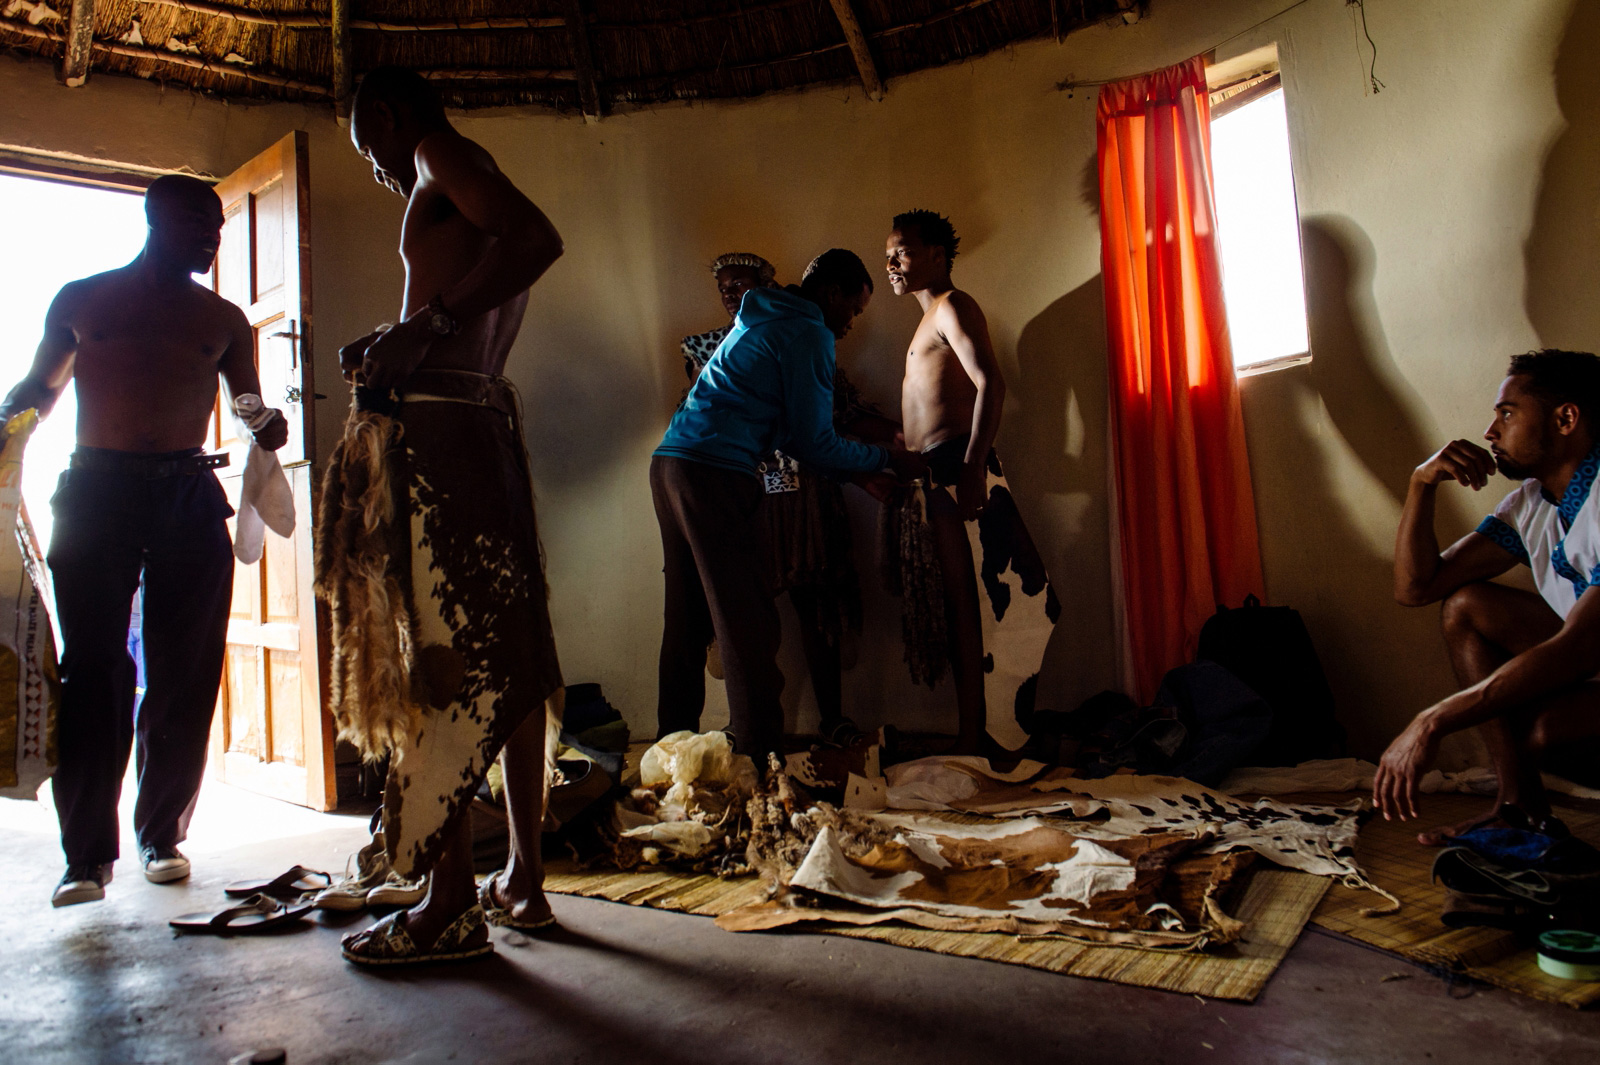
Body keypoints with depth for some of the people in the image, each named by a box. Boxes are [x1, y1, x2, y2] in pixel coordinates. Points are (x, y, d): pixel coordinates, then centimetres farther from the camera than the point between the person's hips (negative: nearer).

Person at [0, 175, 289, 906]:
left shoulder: (222, 319, 15)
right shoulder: (81, 300, 13)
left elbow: (251, 407, 16)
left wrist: (268, 428, -7)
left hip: (189, 496, 1)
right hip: (95, 491, -1)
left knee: (185, 674, 0)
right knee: (92, 667, -6)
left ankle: (163, 834, 12)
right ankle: (88, 852, -1)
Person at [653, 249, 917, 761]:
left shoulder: (763, 323, 27)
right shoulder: (809, 334, -3)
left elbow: (786, 428, 29)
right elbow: (812, 440, -5)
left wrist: (856, 472, 26)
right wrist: (884, 458, 9)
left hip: (671, 464, 10)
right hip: (715, 474, -10)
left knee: (688, 618, 13)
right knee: (748, 622, -5)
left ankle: (675, 739, 21)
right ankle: (761, 753, -1)